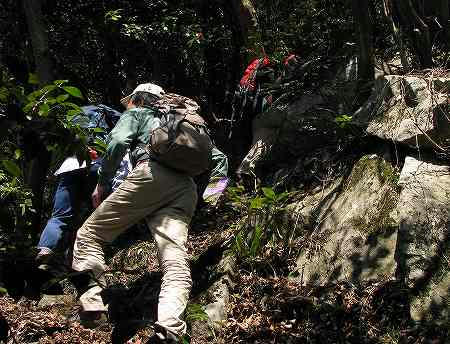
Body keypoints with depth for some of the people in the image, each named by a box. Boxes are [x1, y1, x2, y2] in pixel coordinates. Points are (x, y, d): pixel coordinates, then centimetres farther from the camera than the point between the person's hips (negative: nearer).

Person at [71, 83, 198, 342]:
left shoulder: (137, 114, 22)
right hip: (186, 187, 5)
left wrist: (102, 182, 8)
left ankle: (92, 304, -10)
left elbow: (118, 141, 2)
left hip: (151, 173, -5)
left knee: (89, 234, 7)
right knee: (177, 264, -11)